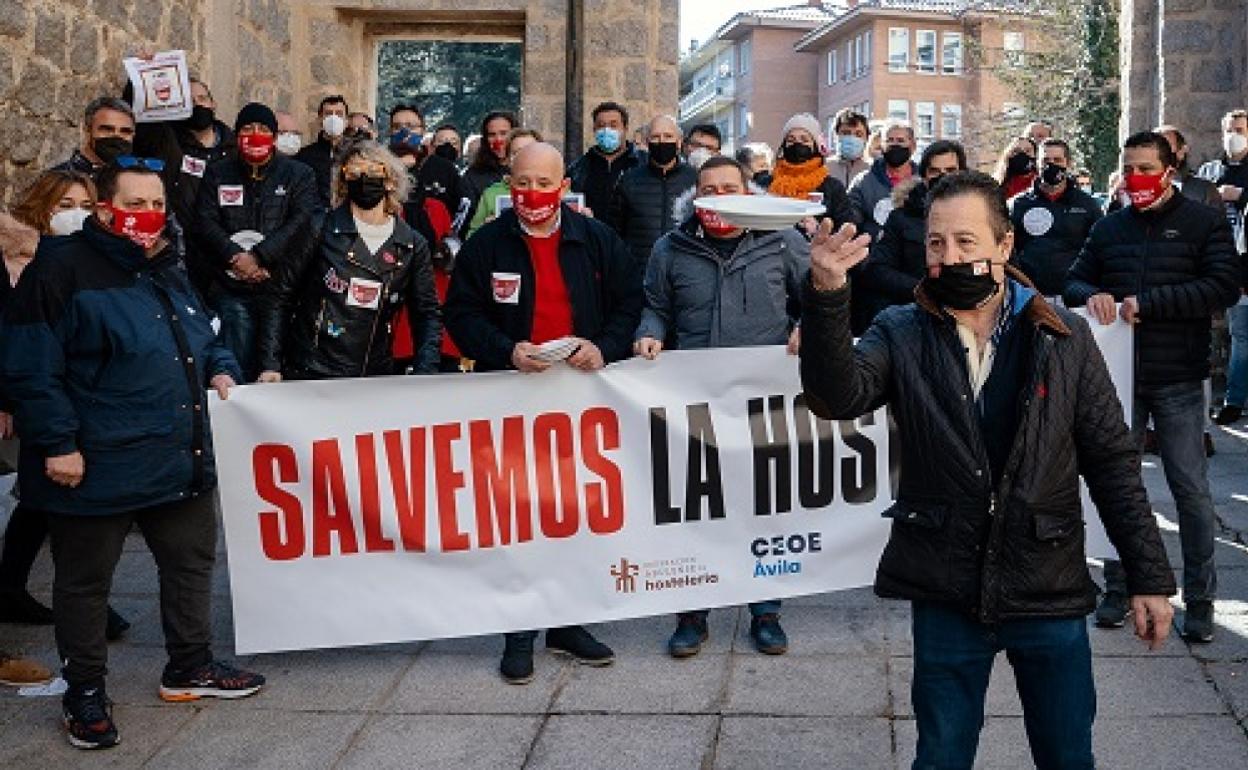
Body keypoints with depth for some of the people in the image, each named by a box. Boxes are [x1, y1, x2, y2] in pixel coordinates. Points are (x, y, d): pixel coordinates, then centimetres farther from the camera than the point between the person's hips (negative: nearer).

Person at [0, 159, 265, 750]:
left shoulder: (168, 271, 14)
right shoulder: (63, 268, -12)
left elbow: (199, 337, 29)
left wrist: (219, 369, 7)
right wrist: (57, 442, -20)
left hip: (180, 458, 8)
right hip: (96, 464, -7)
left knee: (191, 561, 17)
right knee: (85, 580, 8)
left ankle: (189, 668, 35)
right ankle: (85, 694, 23)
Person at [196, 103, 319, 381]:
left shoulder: (299, 175, 9)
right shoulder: (217, 174, 15)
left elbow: (303, 222, -5)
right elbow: (206, 222, 5)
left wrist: (259, 256, -14)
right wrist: (236, 257, -13)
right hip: (232, 288, 1)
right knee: (238, 368, -4)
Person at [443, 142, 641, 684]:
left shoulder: (597, 241, 5)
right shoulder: (487, 244, 1)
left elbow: (630, 303, 9)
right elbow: (461, 314, 1)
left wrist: (605, 348, -9)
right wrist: (507, 351, -15)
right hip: (512, 400, -2)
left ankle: (567, 622, 23)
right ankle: (519, 631, 12)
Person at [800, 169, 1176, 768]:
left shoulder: (1064, 338, -1)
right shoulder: (901, 335, -3)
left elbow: (1112, 463, 1)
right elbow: (838, 395, -22)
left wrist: (1149, 578, 0)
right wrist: (827, 295, -36)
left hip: (1050, 591, 1)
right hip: (946, 594, 0)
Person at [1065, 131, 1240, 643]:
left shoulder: (1203, 223, -1)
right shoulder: (1109, 228, 11)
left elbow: (1224, 287, -12)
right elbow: (1074, 283, 12)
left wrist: (1147, 302, -19)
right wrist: (1092, 296, -13)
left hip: (1178, 381, -3)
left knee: (1191, 489, 1)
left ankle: (1199, 599, 13)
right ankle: (1117, 590, 21)